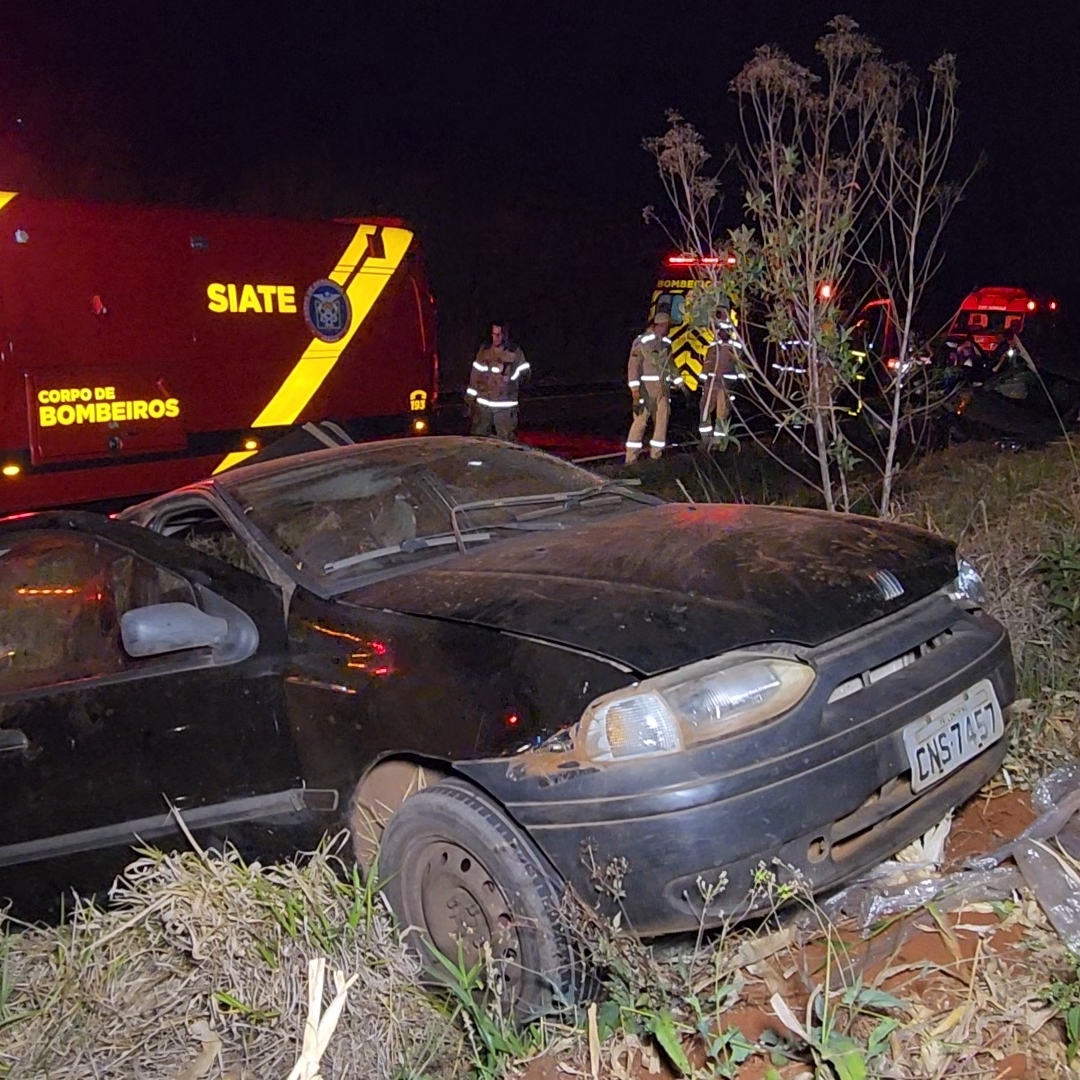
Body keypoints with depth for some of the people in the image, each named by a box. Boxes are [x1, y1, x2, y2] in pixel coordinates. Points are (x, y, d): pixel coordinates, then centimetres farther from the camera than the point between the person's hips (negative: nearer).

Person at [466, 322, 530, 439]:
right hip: (483, 403, 3)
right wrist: (470, 398, 6)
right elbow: (475, 374, 7)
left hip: (505, 405, -3)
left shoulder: (515, 352, -5)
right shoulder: (484, 350, 3)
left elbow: (524, 373, 4)